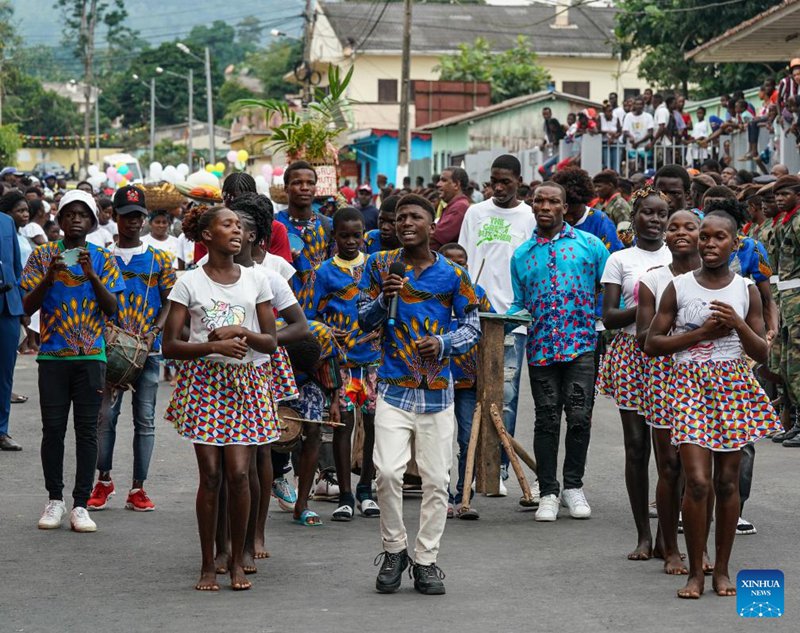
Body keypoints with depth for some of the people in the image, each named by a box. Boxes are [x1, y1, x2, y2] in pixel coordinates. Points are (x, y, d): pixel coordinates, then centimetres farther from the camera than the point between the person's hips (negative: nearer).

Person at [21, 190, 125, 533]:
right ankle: (55, 500, 13)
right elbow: (28, 306, 1)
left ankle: (81, 505, 3)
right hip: (52, 355, 0)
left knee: (87, 430, 0)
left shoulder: (103, 259, 6)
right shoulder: (43, 255, 5)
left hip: (91, 355, 0)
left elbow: (112, 309, -1)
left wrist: (91, 275, -15)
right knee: (53, 428, 2)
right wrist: (48, 278, -15)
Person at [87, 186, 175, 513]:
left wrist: (153, 333, -11)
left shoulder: (159, 259, 6)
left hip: (148, 351, 1)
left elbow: (169, 302, 5)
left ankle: (138, 488, 7)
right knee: (105, 415, -2)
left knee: (145, 420, 2)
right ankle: (104, 480, 15)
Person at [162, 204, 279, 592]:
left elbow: (270, 341, 7)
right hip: (204, 381, -2)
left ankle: (237, 562, 8)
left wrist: (242, 332, -11)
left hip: (246, 383, 2)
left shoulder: (255, 280, 7)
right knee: (210, 475, -2)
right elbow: (170, 345, -4)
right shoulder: (189, 283, -1)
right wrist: (215, 345, -16)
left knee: (239, 473, -6)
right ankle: (208, 565, 8)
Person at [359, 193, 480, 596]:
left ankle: (426, 561, 14)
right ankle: (394, 550, 7)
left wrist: (444, 343, -12)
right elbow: (364, 321, 6)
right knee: (388, 472, -14)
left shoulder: (452, 274, 2)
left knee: (436, 480, 2)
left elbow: (472, 325, 7)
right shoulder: (380, 265, 4)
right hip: (394, 386, -1)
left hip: (437, 389, 1)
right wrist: (385, 297, -13)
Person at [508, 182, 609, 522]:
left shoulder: (588, 244, 6)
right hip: (540, 349, 2)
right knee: (547, 420, 3)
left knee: (579, 416, -5)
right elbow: (519, 303, 16)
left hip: (582, 344, -2)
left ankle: (573, 486, 12)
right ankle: (548, 493, 11)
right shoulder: (521, 255, 13)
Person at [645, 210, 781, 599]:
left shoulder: (746, 291, 5)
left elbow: (762, 354, 7)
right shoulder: (678, 287, 1)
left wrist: (738, 324, -11)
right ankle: (696, 572, 1)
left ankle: (722, 569, 16)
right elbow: (652, 344, 0)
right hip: (689, 384, -2)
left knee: (727, 481, 5)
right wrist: (702, 332, -9)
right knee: (698, 481, -11)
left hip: (734, 387, 2)